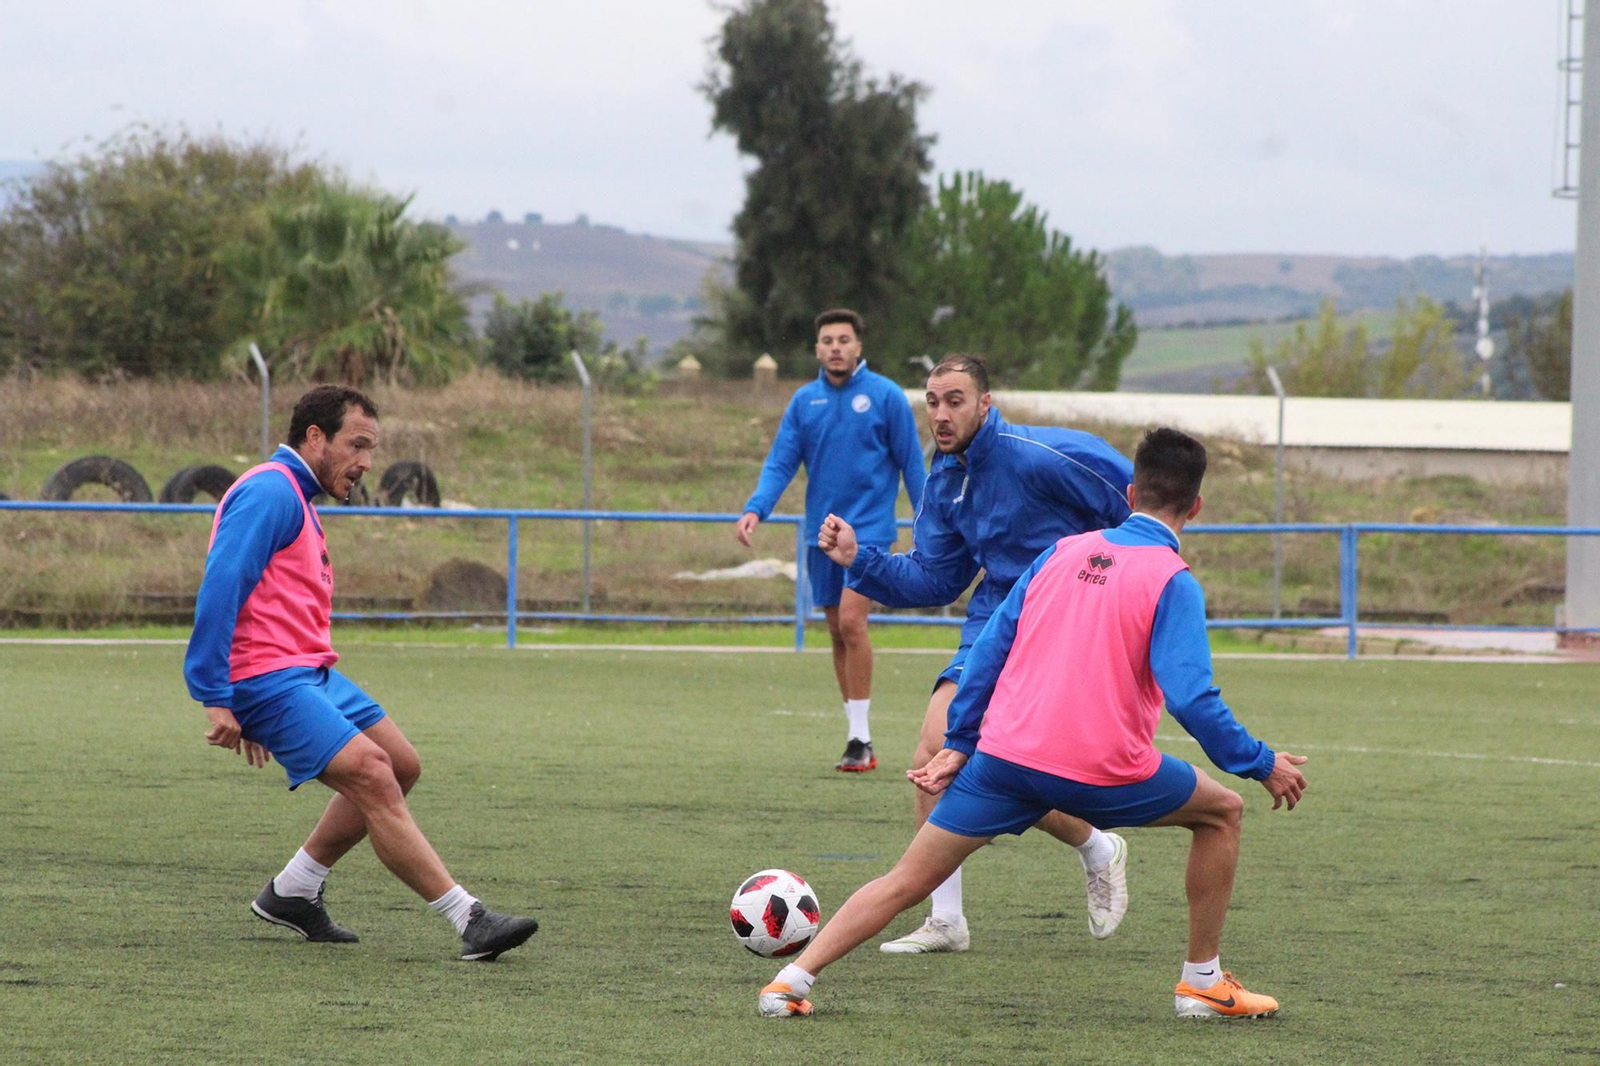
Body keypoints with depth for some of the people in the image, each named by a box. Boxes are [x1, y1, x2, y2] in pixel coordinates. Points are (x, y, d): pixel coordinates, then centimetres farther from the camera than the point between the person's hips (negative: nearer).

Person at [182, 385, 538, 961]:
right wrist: (217, 701, -23)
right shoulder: (270, 492, -11)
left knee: (400, 766, 10)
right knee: (372, 776, -18)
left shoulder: (293, 498, 22)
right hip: (268, 676, -11)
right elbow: (220, 589, -20)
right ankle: (470, 919, -21)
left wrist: (253, 715, 27)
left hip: (309, 672, 11)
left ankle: (292, 893, 18)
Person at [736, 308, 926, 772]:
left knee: (851, 620, -18)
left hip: (868, 525, -5)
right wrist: (755, 509, -13)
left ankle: (861, 737, -13)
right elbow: (780, 463, 4)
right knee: (837, 632, 7)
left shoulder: (885, 396, -3)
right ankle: (855, 731, 15)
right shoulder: (804, 401, 7)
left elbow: (911, 464, 1)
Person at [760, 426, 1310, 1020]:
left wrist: (959, 744, 17)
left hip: (1005, 753, 4)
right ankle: (1203, 984, 21)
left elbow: (990, 649, 12)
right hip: (1102, 771, -4)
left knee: (907, 882, 9)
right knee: (1222, 813, 21)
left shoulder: (1062, 553, 12)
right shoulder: (1172, 582, -4)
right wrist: (1261, 765, -3)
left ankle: (792, 981, -3)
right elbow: (1190, 697, -13)